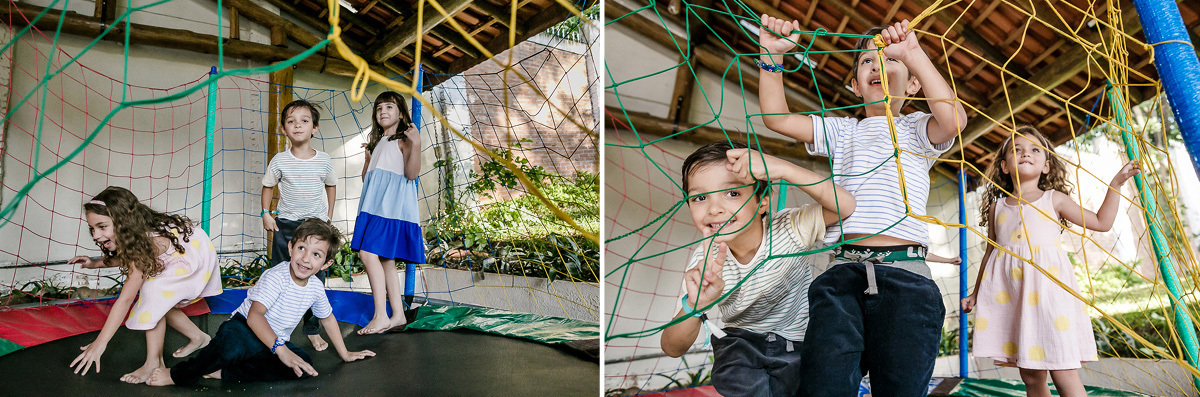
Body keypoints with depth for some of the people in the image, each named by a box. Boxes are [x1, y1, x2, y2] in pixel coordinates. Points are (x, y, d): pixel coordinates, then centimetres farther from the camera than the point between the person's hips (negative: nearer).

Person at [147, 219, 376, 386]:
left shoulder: (316, 288, -3)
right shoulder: (276, 277, -21)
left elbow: (328, 319, 15)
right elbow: (254, 315, -32)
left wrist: (344, 353, 19)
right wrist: (280, 349, -43)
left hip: (277, 342, 6)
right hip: (245, 328, -6)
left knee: (304, 366, -22)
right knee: (231, 344, -40)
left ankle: (223, 373, -18)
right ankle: (179, 375, -13)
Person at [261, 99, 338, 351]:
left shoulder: (324, 160, -3)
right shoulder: (280, 161, -6)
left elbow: (331, 185, 14)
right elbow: (268, 186, 10)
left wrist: (328, 216, 12)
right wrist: (266, 214, 2)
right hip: (286, 225, 0)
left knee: (315, 279, 3)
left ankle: (313, 330, 15)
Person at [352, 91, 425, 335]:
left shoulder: (402, 140, -1)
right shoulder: (378, 143, 25)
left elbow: (412, 173, -15)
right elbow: (366, 178, 27)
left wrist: (416, 144, -23)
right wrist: (368, 157, 14)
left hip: (391, 206, -9)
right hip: (374, 206, 9)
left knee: (368, 254, -19)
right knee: (385, 261, 8)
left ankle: (380, 316, -17)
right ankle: (397, 314, 13)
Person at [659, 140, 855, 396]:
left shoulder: (788, 229, -21)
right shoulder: (704, 263, -18)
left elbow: (845, 206, -38)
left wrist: (780, 168, -48)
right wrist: (694, 305, -40)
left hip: (799, 344, 1)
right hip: (741, 339, 0)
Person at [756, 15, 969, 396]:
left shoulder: (917, 129, 18)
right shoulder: (842, 131, 23)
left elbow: (954, 119, -6)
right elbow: (777, 116, 12)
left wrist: (914, 54, -10)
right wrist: (772, 55, 2)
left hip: (904, 275, -1)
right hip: (842, 271, 1)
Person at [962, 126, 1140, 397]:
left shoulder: (1053, 199, 13)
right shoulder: (997, 206, 16)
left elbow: (1101, 222, 19)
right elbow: (991, 252, 20)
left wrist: (1116, 184, 17)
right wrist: (976, 293, 21)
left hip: (1047, 284, -1)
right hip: (1008, 291, 1)